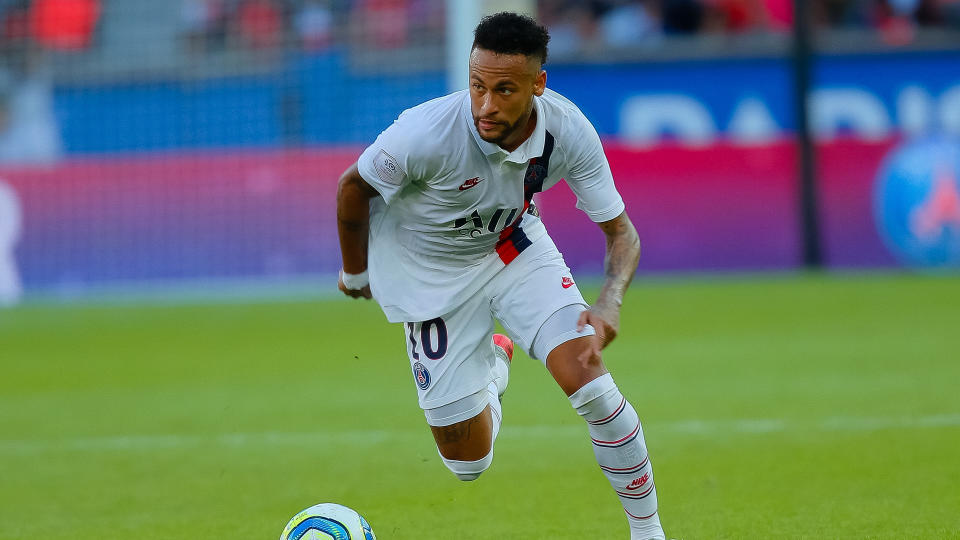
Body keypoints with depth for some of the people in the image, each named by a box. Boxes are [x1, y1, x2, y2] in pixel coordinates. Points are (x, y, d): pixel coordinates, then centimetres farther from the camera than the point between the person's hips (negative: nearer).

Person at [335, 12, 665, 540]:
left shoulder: (568, 131, -26)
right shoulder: (425, 134, -35)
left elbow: (620, 230, -15)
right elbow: (353, 186, -14)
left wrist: (609, 302, -36)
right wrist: (354, 272, 2)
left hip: (514, 248, 2)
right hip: (428, 273, -2)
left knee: (586, 375, -20)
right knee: (469, 463, 1)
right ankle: (494, 362, 37)